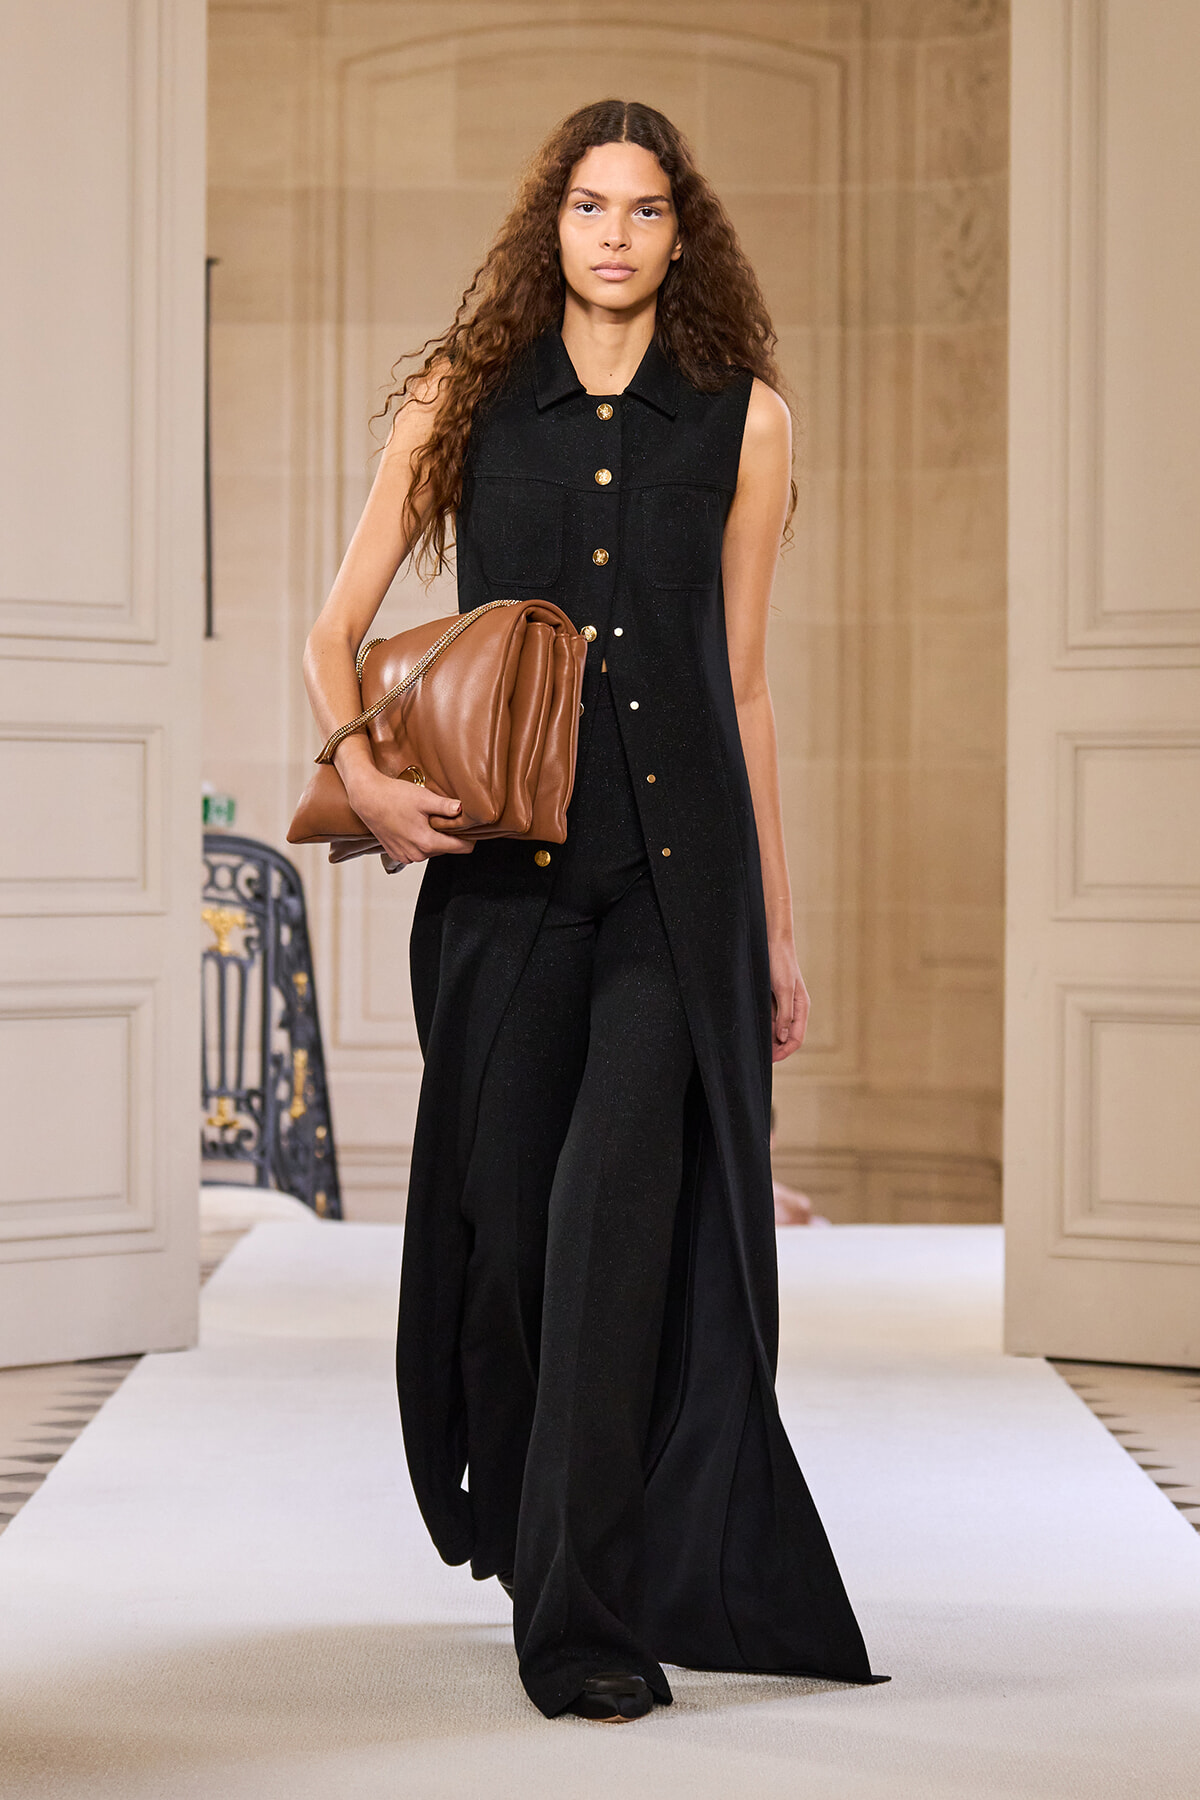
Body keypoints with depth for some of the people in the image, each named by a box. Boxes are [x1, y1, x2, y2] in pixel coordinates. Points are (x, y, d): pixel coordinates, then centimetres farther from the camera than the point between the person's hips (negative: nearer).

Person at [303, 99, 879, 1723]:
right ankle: (528, 1535, 29)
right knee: (505, 1209, 5)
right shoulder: (463, 404, 8)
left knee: (618, 1201, -14)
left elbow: (743, 684, 12)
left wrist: (778, 926, 12)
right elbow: (337, 633, 10)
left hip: (682, 861, -1)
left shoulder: (743, 419, 8)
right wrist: (365, 776, -10)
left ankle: (583, 1606, -10)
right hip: (504, 864, 1)